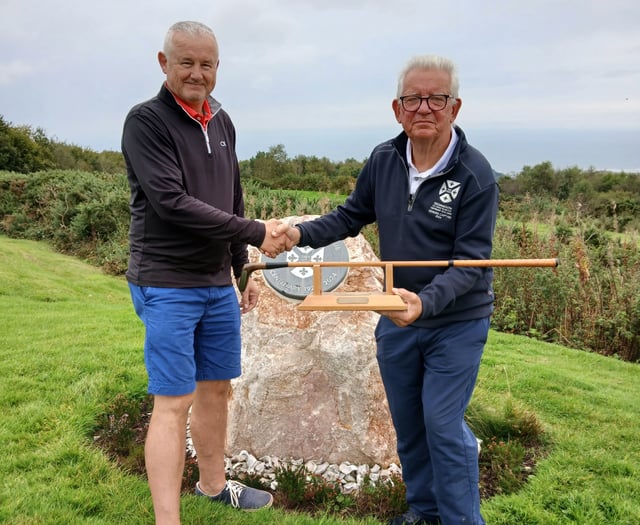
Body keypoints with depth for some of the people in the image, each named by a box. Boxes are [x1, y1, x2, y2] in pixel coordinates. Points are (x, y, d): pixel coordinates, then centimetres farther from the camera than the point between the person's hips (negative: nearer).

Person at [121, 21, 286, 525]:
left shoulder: (221, 122, 11)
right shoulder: (146, 120, -10)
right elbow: (171, 202, -20)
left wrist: (242, 269, 18)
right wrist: (255, 233, -17)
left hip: (218, 284, 7)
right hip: (167, 286, -7)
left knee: (216, 387, 15)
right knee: (173, 402, -5)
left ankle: (214, 484, 34)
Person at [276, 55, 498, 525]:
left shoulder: (475, 175, -18)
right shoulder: (383, 160, -3)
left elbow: (471, 262, -21)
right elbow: (352, 215, 9)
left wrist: (426, 301, -37)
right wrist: (301, 233, -6)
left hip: (456, 323, -5)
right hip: (397, 317, 5)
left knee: (443, 425, -3)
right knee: (407, 423, 16)